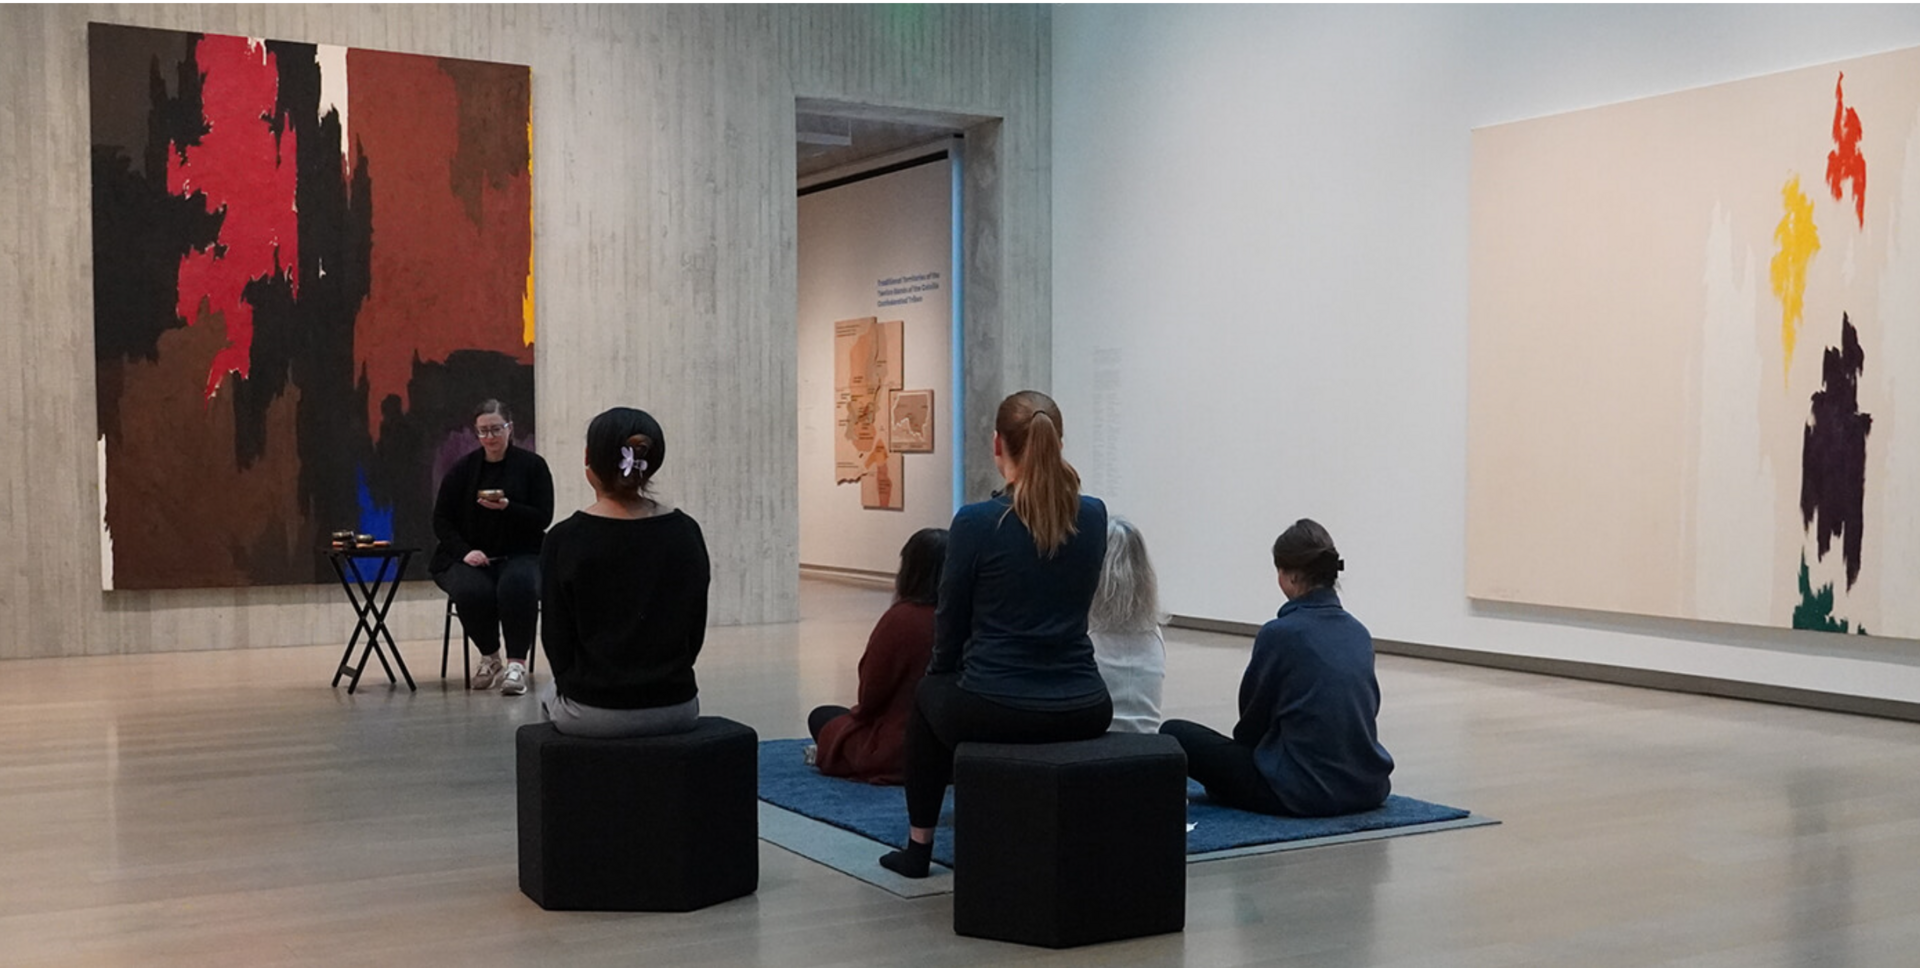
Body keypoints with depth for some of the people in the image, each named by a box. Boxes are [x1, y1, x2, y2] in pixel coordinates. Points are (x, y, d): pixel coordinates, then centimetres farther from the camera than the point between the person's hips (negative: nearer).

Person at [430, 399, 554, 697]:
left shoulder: (532, 465, 1)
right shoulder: (463, 469, 5)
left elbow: (543, 518, -4)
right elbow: (441, 519, 5)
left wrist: (507, 507, -22)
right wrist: (464, 551, -12)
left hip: (520, 555, -1)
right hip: (470, 557, 1)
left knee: (518, 584, -36)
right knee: (473, 591, -32)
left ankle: (517, 662, -25)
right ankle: (489, 658, -5)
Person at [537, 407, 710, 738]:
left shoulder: (565, 540, -13)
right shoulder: (686, 533, -5)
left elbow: (556, 639, -6)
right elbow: (696, 630, 3)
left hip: (594, 713, -3)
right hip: (675, 709, 3)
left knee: (550, 695, 34)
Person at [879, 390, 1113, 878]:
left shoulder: (977, 522, -12)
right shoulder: (1094, 517, 0)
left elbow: (950, 624, 0)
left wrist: (947, 668, 21)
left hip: (993, 712, -3)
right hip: (1083, 712, 4)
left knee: (930, 693, 32)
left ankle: (919, 844, 37)